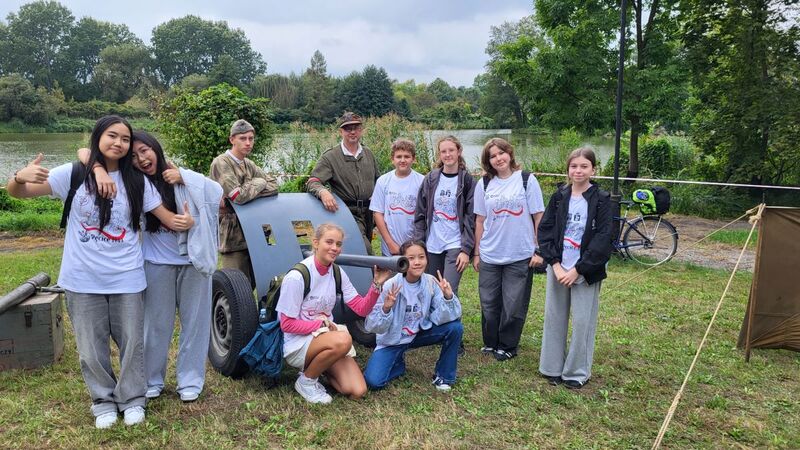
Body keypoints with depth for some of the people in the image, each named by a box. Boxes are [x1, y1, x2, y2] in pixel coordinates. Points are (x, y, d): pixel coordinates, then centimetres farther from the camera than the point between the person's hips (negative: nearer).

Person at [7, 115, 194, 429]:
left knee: (131, 342, 10)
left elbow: (167, 217, 0)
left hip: (126, 278, 1)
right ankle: (104, 402, 30)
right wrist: (20, 177, -30)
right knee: (91, 347, 11)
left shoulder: (137, 181, -1)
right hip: (82, 279, 0)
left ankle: (132, 400, 29)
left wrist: (184, 222, -24)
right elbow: (17, 192, -6)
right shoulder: (73, 174, -5)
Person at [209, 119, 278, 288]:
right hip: (233, 235, -7)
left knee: (253, 283, 11)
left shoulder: (249, 165, 15)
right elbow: (239, 196, -19)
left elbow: (274, 185, 4)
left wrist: (248, 190, -10)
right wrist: (258, 183, -3)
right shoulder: (221, 163, -8)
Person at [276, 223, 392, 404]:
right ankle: (306, 380, -10)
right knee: (342, 340, -36)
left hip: (325, 336, 6)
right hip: (298, 344, -6)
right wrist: (322, 324, -18)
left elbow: (361, 309, -1)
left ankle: (317, 366, 14)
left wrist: (377, 284, -15)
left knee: (358, 391, -12)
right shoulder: (296, 277, -18)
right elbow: (287, 324, -14)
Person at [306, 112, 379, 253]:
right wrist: (323, 192, -35)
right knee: (365, 248, -27)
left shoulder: (368, 154, 13)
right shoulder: (330, 157, -4)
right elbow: (312, 182, -13)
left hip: (369, 213, 6)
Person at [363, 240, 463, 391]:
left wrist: (448, 297, -35)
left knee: (455, 327, -22)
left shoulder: (431, 282, -14)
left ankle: (443, 375, 0)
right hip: (392, 339, -2)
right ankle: (398, 363, 13)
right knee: (373, 381, -22)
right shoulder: (390, 287, -23)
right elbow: (372, 326, -23)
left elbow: (440, 319, -19)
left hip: (420, 333, 3)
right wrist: (386, 308, -41)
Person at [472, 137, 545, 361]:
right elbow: (480, 220, 9)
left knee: (514, 305, 4)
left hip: (520, 256, -2)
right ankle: (490, 343, 26)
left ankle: (507, 346, 20)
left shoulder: (527, 180, -2)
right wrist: (477, 252, 8)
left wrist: (539, 250, -5)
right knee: (489, 303, 8)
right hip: (489, 256, 3)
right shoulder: (484, 184, 6)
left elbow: (539, 217, -1)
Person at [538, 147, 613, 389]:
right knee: (554, 318, 10)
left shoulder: (601, 199, -5)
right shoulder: (559, 197, 4)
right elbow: (545, 230, 2)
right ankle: (553, 368, 23)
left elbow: (603, 238, -10)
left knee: (583, 322, 3)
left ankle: (577, 373, 17)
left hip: (585, 272, -3)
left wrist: (578, 270, -14)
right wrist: (555, 264, -10)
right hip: (558, 269, 3)